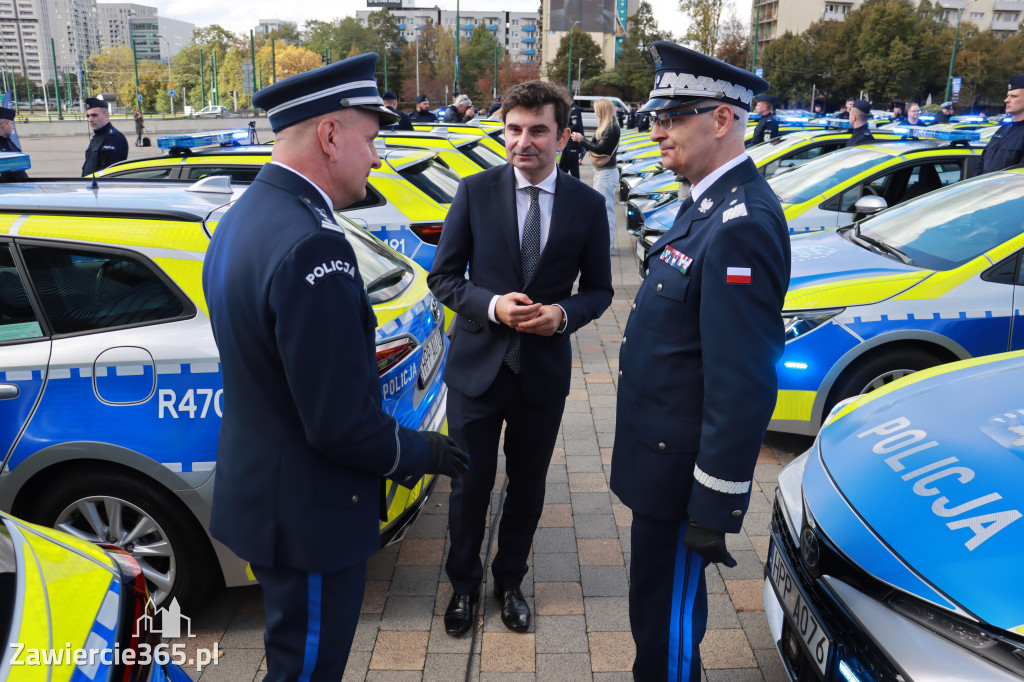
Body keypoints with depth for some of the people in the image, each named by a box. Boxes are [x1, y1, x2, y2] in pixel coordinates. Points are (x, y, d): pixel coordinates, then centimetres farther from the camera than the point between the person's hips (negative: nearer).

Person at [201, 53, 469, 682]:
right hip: (309, 514, -10)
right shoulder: (312, 247, -30)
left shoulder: (242, 218, 4)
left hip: (257, 484, 10)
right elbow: (342, 424, -28)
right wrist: (422, 452, -9)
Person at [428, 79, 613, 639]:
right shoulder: (475, 192, -6)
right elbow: (442, 276, -3)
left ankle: (509, 581, 41)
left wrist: (564, 313, -17)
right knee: (470, 485, 12)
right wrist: (493, 305, -21)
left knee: (527, 485, 17)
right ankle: (464, 583, 38)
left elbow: (598, 289, 4)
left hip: (544, 372, 1)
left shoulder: (587, 206, -3)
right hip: (477, 365, -1)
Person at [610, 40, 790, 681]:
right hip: (663, 449, 9)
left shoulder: (742, 225, -25)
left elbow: (742, 387, -26)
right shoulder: (709, 202, 7)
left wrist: (716, 511, -21)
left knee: (668, 610, 10)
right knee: (657, 594, 25)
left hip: (683, 464, -9)